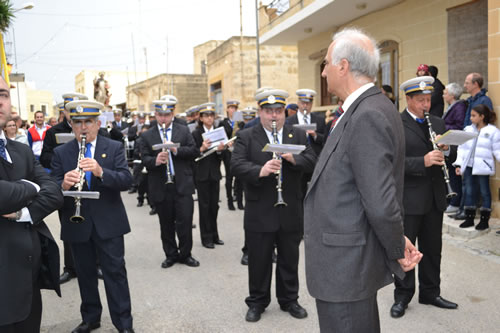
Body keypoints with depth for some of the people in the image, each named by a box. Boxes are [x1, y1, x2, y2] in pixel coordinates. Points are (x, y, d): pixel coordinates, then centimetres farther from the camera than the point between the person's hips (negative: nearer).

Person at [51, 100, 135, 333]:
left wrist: (101, 172, -29)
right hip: (77, 224, 2)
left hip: (108, 223, -2)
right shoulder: (61, 153, 4)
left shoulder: (114, 148, -1)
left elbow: (126, 180, -12)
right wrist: (64, 185, -27)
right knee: (85, 272, 14)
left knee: (115, 272, 2)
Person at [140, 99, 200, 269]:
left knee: (185, 222, 0)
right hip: (160, 187, 1)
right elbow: (144, 159, -2)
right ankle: (171, 255, 25)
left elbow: (194, 151, 0)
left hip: (182, 185, 0)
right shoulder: (147, 136, 6)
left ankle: (185, 254, 18)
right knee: (166, 224, 10)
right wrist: (155, 161, -24)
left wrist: (176, 150, -16)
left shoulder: (184, 131, 7)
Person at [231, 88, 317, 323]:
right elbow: (236, 165, -14)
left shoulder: (298, 135, 7)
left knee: (289, 259, 15)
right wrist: (260, 171, -31)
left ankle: (289, 300, 33)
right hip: (259, 213, -2)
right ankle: (257, 302, 28)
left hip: (291, 212, 2)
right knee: (258, 261, 10)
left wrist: (293, 159, -22)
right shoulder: (246, 137, -1)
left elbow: (312, 161, -3)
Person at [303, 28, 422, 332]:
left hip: (346, 265, -10)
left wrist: (398, 250, -10)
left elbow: (380, 202, -25)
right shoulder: (367, 109, 9)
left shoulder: (369, 116, -22)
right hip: (352, 262, 10)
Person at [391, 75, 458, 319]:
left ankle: (430, 293, 31)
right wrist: (423, 161, -28)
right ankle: (402, 296, 21)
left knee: (432, 248, 16)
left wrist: (446, 150, -9)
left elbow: (451, 157, 13)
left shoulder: (437, 123, 12)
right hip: (408, 198, -6)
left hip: (434, 197, 6)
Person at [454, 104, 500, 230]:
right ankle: (469, 218, 18)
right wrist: (458, 164, 4)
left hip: (482, 167, -4)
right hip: (468, 166, 5)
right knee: (469, 192, 9)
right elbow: (462, 148, 10)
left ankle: (484, 220, 13)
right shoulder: (468, 130, 11)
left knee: (484, 192, 5)